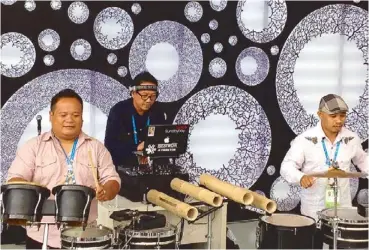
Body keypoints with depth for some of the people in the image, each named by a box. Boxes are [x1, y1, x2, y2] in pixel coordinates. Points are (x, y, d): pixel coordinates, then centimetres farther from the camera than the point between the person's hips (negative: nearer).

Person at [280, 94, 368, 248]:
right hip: (313, 211, -3)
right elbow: (287, 167, -13)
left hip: (343, 209, 3)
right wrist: (301, 177, -32)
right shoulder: (305, 139, -14)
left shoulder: (352, 138, 0)